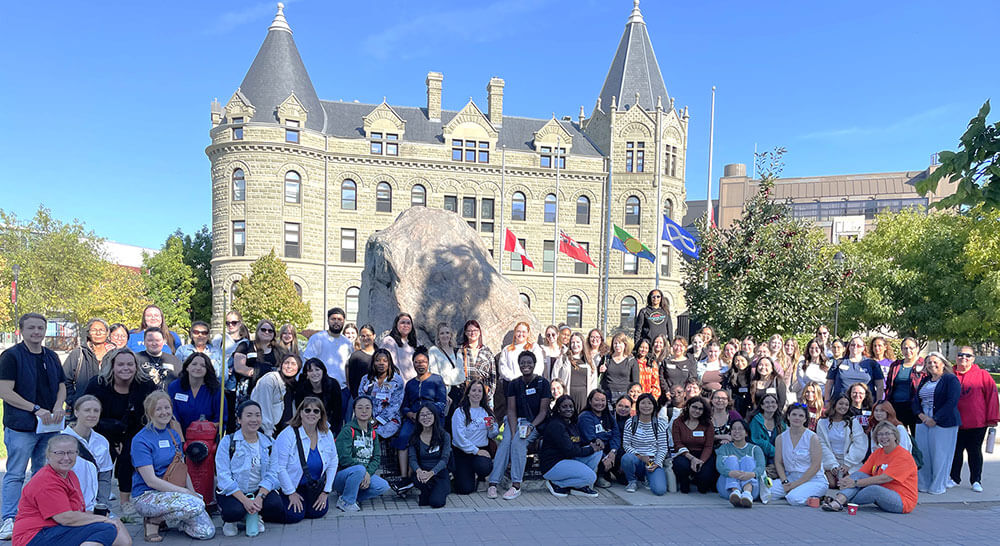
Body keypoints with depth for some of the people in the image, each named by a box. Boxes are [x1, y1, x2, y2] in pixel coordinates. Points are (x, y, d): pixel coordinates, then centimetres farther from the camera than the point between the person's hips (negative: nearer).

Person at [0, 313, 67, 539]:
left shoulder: (52, 357, 13)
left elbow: (61, 386, 17)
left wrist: (57, 408, -3)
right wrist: (36, 409, -17)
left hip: (49, 426, 6)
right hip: (20, 426, -6)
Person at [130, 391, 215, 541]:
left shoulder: (174, 435, 11)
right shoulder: (141, 440, -11)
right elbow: (151, 480, -17)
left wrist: (193, 493, -1)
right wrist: (185, 492, -19)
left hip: (174, 493, 7)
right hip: (147, 495, -6)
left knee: (206, 532, -10)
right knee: (196, 505, -33)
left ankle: (167, 517, 12)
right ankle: (153, 520, -8)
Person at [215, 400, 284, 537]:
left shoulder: (269, 443, 4)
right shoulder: (227, 442, -6)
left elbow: (272, 474, -2)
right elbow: (223, 476, -13)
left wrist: (260, 496, -21)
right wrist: (245, 500, -24)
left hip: (259, 490, 3)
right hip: (231, 492, -3)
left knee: (275, 504, -27)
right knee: (235, 510, -34)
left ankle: (253, 516, 5)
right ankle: (229, 520, 4)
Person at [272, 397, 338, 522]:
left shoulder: (326, 434, -7)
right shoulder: (288, 435, -23)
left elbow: (333, 463, 1)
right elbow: (279, 467, -20)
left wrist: (326, 492, -2)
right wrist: (291, 493, -16)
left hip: (314, 486, 4)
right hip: (290, 485, -4)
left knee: (318, 512, -10)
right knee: (295, 515, -15)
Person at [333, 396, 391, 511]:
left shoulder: (372, 432, 10)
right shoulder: (348, 430, -11)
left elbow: (377, 457, 5)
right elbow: (344, 459, -18)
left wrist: (368, 473, -14)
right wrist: (364, 472, -19)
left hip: (365, 473, 6)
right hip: (341, 475, -6)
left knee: (383, 486, -16)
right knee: (359, 470, -37)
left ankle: (350, 494, 0)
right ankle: (345, 502, -16)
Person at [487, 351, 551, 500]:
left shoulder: (542, 383, -1)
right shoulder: (514, 384, 6)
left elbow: (543, 411, -4)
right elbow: (511, 410, -1)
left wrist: (530, 426, -20)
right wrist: (513, 432, -18)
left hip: (535, 422, -2)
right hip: (515, 421, 2)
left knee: (519, 442, -30)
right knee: (506, 442, -26)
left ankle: (516, 486, -31)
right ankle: (493, 484, -31)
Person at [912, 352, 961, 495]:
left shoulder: (951, 379, -4)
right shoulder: (924, 381, 16)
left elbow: (952, 402, -14)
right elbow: (915, 400, 15)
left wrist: (935, 419, -16)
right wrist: (921, 415, -5)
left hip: (943, 423, -6)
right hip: (923, 422, 6)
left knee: (940, 455, -2)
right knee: (923, 453, 7)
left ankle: (938, 486, 8)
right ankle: (923, 484, 17)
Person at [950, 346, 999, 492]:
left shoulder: (982, 375, -2)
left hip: (977, 423, -2)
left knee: (974, 452, 7)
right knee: (955, 451, 9)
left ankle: (976, 481, 19)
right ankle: (955, 478, 23)